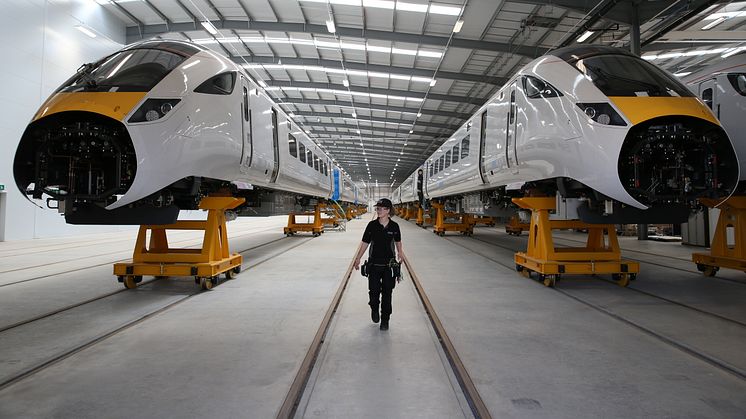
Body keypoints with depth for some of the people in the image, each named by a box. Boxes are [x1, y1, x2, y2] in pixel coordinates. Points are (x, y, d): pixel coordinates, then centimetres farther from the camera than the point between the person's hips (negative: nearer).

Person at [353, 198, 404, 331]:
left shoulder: (394, 226, -4)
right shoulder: (372, 225, -5)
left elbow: (398, 241, 14)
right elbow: (365, 243, 2)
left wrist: (400, 254, 22)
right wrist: (358, 259, 0)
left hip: (389, 265, 0)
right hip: (374, 264, 0)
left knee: (387, 293, 4)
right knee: (374, 291, -2)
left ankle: (385, 320, 19)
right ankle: (374, 309, 31)